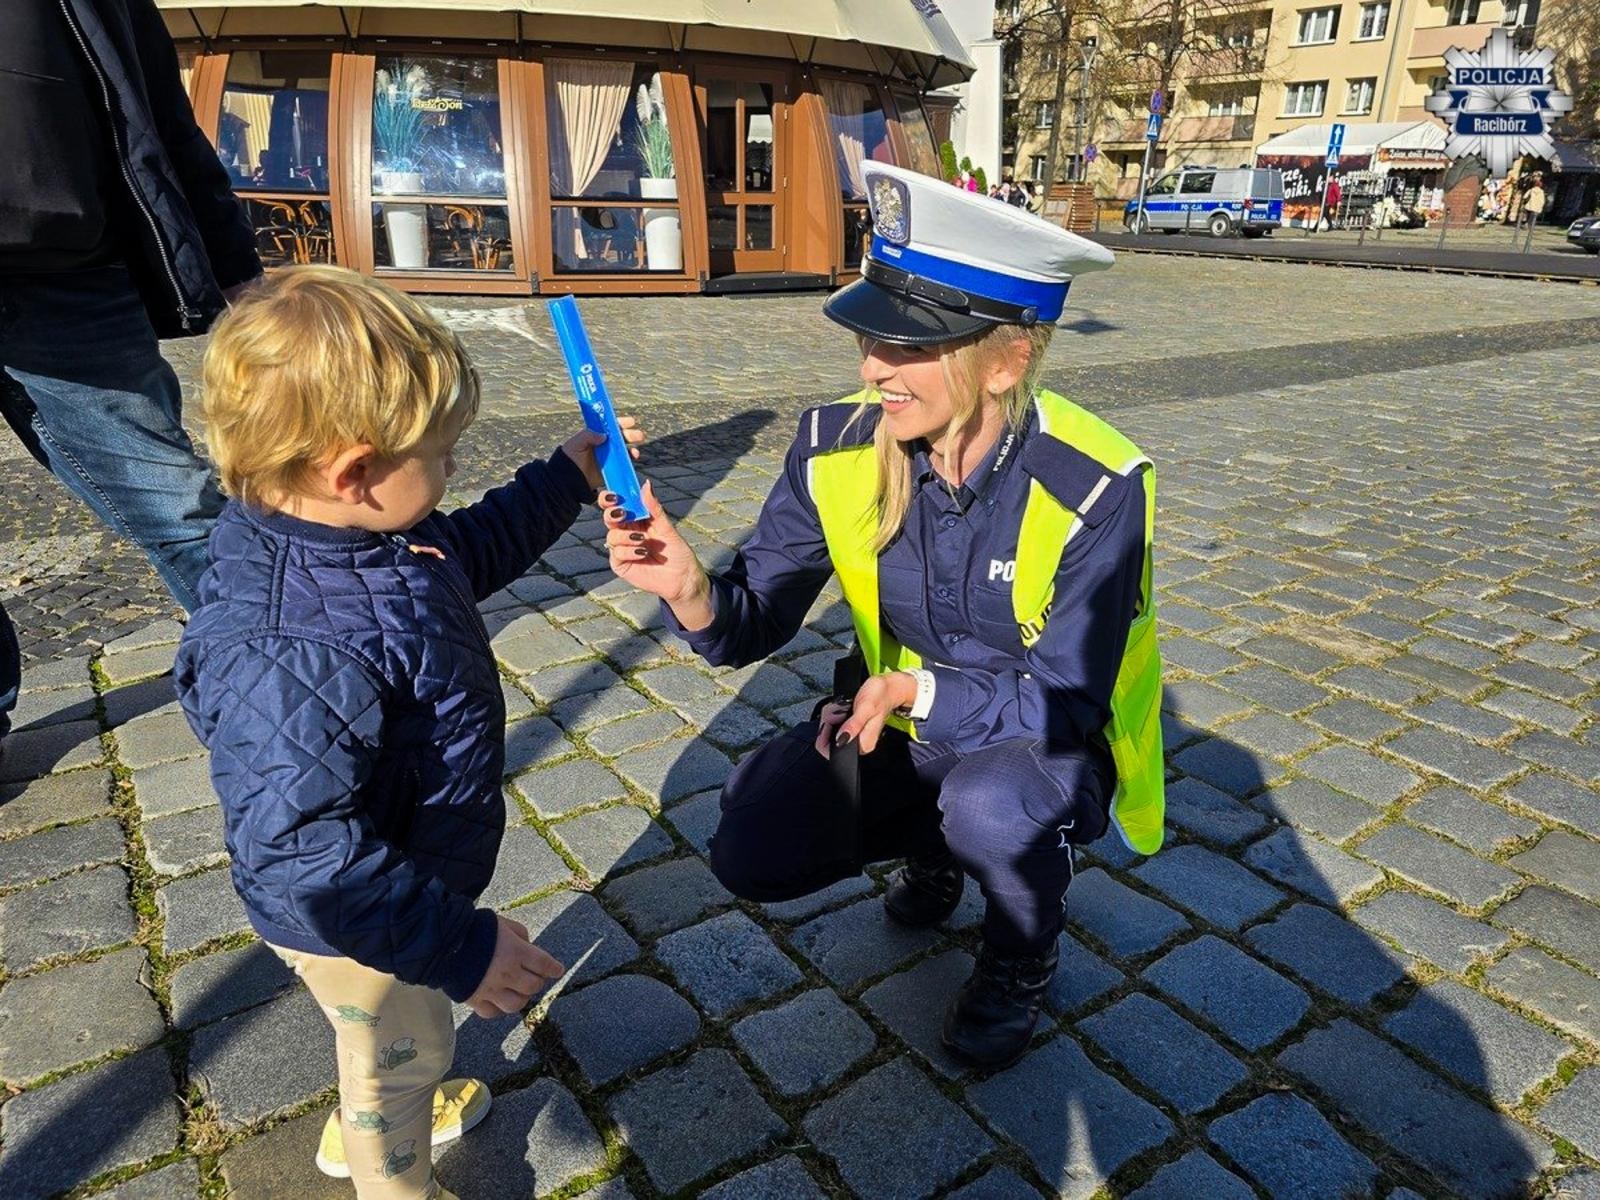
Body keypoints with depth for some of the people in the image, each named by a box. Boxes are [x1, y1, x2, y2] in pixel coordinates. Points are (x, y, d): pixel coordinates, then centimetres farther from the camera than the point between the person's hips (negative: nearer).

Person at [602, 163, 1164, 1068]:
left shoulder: (1096, 490, -27)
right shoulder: (839, 450, -17)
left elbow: (1065, 703, -22)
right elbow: (756, 624, -14)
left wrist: (913, 688, -25)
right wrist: (691, 589, -35)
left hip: (1050, 741, -3)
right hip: (904, 719, 4)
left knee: (990, 806, -36)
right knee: (753, 851, -13)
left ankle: (1025, 957, 3)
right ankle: (936, 840, 19)